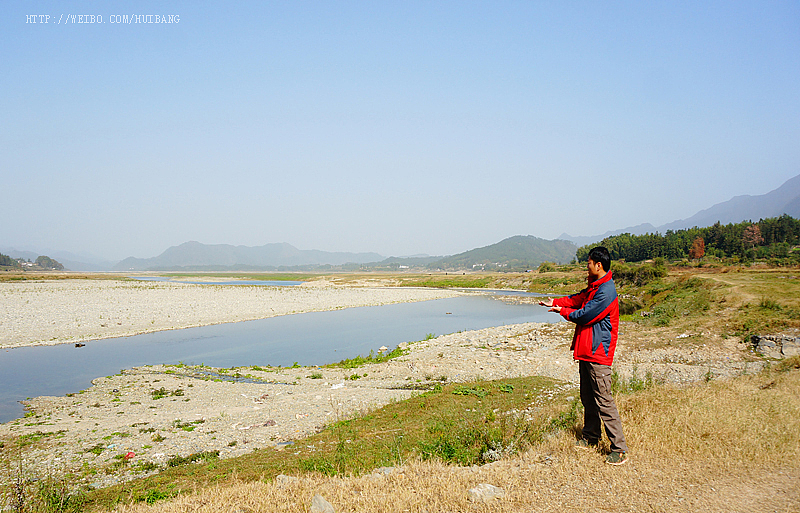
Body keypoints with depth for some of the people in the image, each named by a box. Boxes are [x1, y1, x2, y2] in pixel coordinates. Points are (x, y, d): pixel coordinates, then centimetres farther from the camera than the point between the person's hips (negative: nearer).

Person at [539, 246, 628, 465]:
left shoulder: (606, 292, -20)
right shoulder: (594, 287, 12)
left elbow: (583, 315, -18)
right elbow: (578, 299, 23)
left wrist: (562, 311, -1)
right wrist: (554, 302, 11)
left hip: (598, 353, -10)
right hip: (586, 350, 10)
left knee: (603, 401, -9)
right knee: (587, 398, 18)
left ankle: (619, 449, -3)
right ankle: (590, 438, 30)